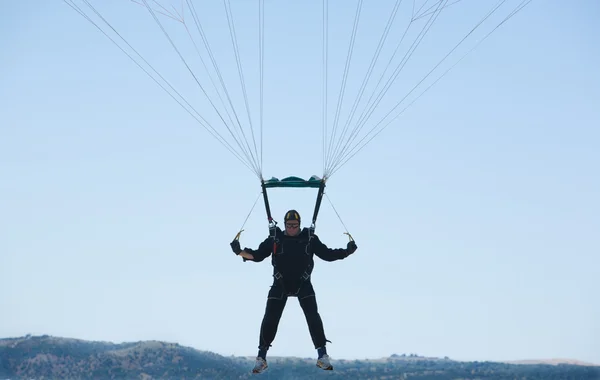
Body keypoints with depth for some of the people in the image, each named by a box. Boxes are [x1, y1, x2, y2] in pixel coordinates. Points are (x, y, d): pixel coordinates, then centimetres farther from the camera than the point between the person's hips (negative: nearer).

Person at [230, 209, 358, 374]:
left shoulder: (310, 239, -1)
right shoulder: (275, 239, -2)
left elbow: (327, 254, 3)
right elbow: (258, 255, 0)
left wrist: (346, 252, -8)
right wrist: (241, 252, -16)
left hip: (303, 284, 0)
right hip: (280, 284, 0)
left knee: (313, 316, -10)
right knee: (270, 318, -5)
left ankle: (322, 356, -3)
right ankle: (261, 358, 7)